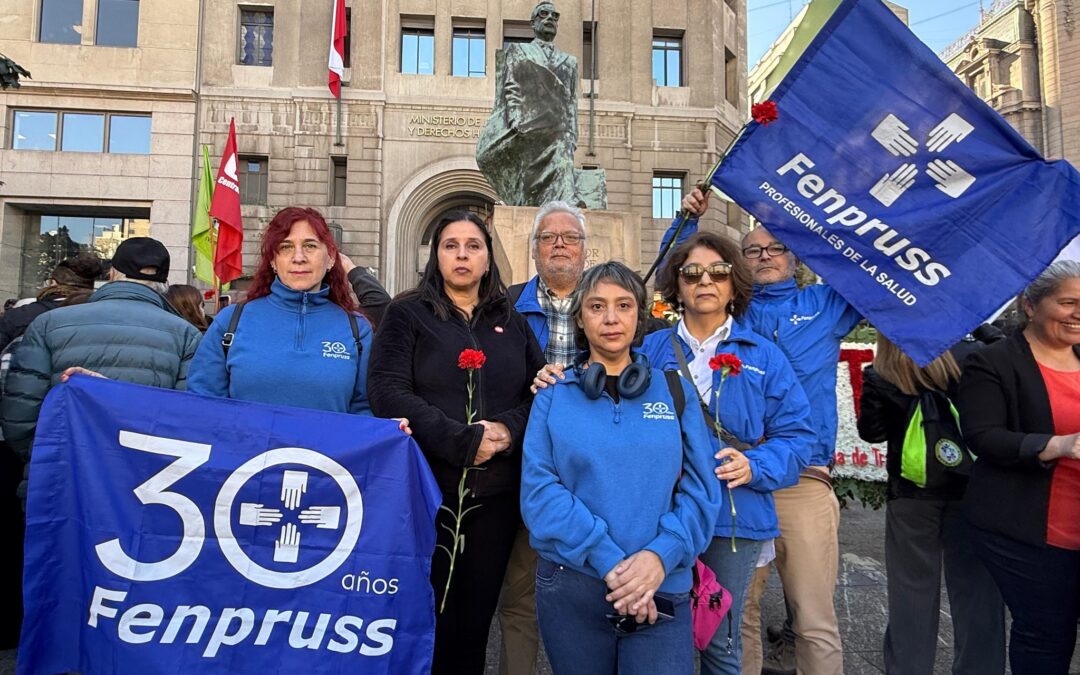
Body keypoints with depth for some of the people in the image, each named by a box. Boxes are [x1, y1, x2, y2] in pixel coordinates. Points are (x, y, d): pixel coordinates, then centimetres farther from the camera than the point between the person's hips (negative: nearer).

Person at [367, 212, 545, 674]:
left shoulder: (512, 324, 13)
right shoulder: (407, 314, 1)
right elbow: (388, 391, -11)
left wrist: (510, 429, -14)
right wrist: (462, 440, -17)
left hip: (496, 493, 3)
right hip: (425, 488, -3)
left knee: (474, 616, 13)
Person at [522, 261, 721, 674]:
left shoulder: (676, 392, 5)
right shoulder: (553, 397, 3)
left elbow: (700, 488, 0)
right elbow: (539, 490, -7)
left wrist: (661, 555, -15)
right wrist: (609, 562, -16)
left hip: (662, 589, 0)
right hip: (569, 587, 0)